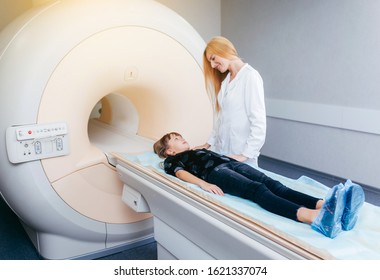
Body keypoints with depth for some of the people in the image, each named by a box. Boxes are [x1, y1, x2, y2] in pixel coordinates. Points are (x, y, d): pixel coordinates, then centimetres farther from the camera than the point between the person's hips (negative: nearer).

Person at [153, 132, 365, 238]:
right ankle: (314, 218, -59)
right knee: (257, 189, -34)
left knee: (272, 183, -23)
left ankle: (323, 205, -50)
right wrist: (204, 184, -20)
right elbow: (182, 173, -1)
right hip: (215, 172, -7)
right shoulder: (172, 161, 19)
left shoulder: (197, 150, 42)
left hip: (231, 163, 7)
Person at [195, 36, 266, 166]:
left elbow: (259, 121, -16)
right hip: (221, 150, 7)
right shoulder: (225, 79, 13)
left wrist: (245, 154, -18)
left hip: (240, 153, -7)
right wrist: (210, 142, 9)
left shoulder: (250, 76, -12)